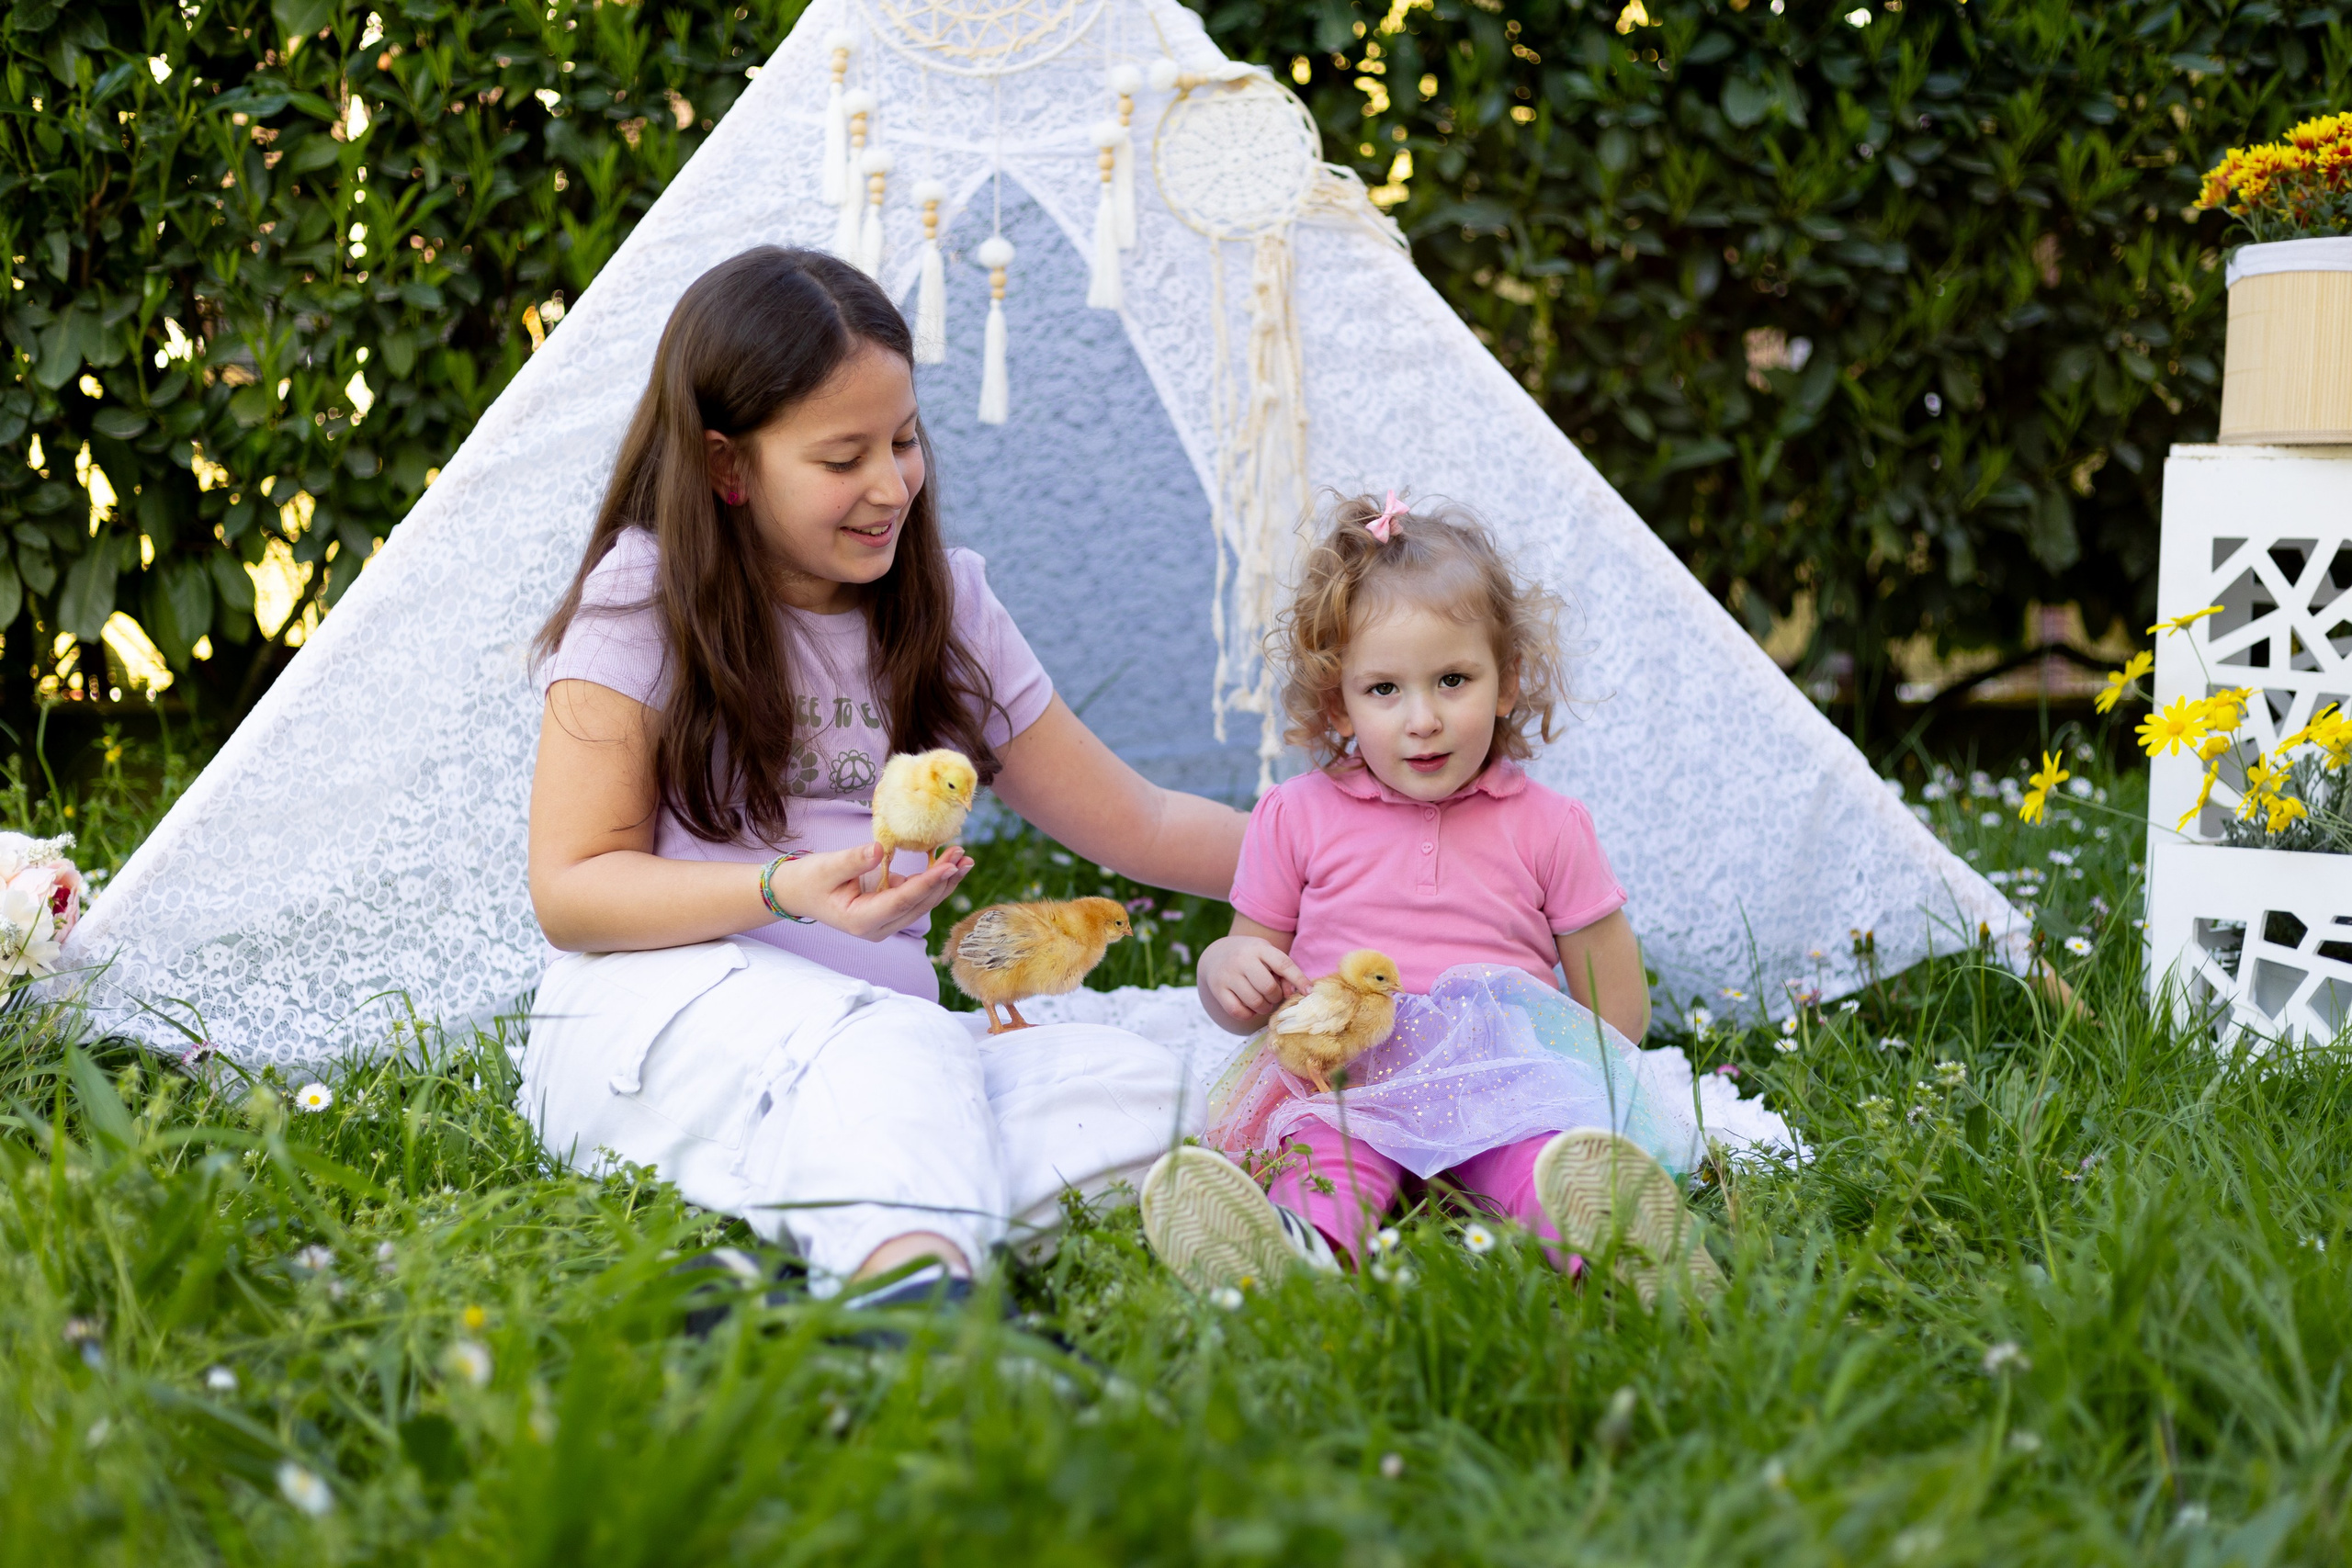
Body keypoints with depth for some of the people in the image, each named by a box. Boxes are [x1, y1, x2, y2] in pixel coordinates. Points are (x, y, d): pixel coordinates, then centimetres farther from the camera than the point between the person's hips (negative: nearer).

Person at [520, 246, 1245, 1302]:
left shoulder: (946, 604, 14)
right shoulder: (642, 599, -1)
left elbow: (1139, 825, 21)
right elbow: (570, 890, -6)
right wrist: (789, 890, -21)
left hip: (876, 1030, 5)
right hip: (663, 1007, -5)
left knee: (1138, 1085, -25)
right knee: (898, 1049, -38)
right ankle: (918, 1281, -69)